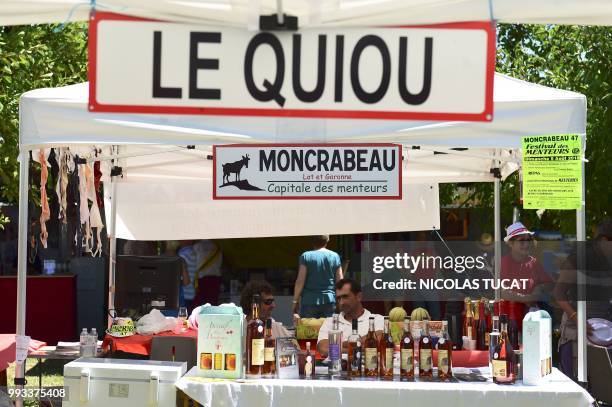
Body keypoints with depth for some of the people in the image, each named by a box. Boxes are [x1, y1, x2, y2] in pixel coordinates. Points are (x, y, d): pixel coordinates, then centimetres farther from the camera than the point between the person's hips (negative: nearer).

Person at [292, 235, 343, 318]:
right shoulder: (335, 256, 3)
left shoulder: (306, 256, -4)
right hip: (329, 301, 2)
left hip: (309, 302, -2)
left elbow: (300, 282, -7)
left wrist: (295, 300, 2)